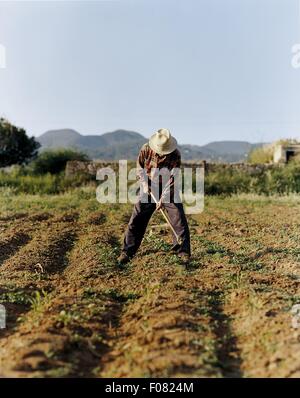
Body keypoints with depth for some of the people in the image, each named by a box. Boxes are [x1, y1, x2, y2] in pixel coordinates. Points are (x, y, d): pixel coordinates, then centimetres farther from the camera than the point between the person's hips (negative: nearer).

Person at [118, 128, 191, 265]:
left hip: (168, 190, -1)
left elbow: (172, 178, -21)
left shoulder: (175, 154, -19)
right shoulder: (146, 149, -12)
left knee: (179, 220, -9)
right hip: (149, 189, 1)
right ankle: (127, 252, 8)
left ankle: (184, 252, 3)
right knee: (136, 220, -2)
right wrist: (145, 184, -13)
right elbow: (140, 167, 2)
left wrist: (163, 198, -27)